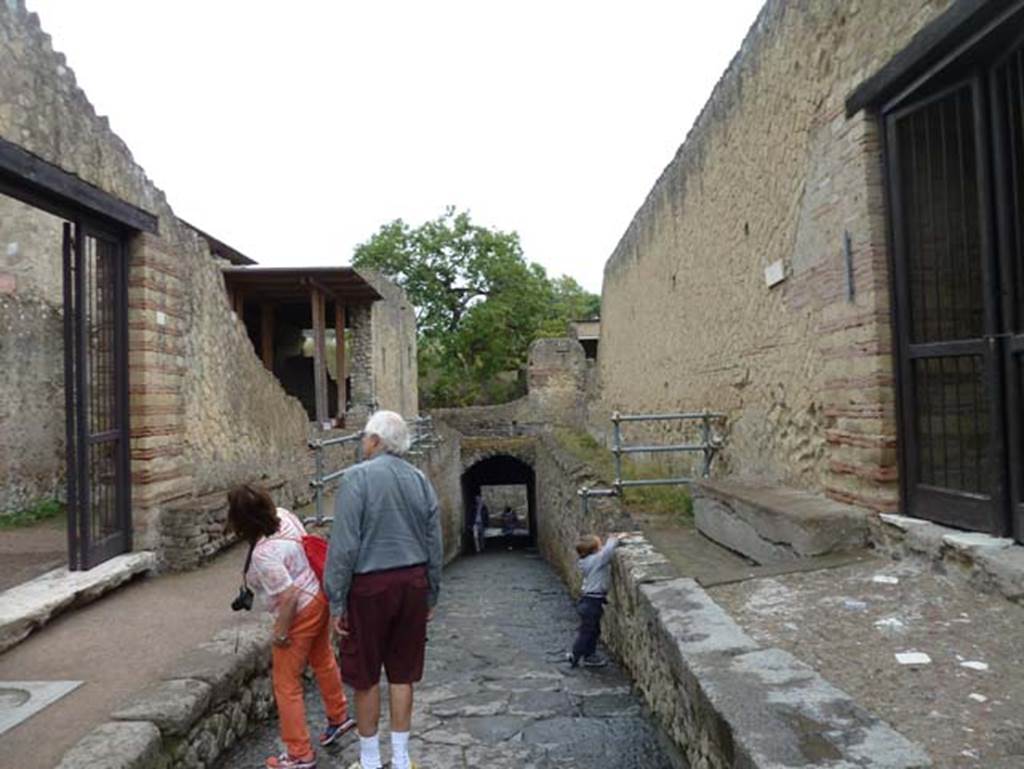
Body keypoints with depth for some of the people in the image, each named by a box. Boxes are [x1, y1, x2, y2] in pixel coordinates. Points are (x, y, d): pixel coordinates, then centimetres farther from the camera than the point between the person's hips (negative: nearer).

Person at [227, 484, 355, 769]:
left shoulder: (264, 554, -31)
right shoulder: (283, 515, -8)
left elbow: (289, 596, -30)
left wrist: (281, 631, -16)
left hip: (301, 612, -9)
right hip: (319, 596, 10)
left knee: (286, 683, 7)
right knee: (322, 660, 28)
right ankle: (339, 717, 49)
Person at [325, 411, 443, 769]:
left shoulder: (358, 477, -12)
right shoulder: (420, 479, 4)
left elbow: (344, 545, -15)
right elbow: (435, 545, 7)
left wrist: (337, 601, -7)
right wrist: (431, 594, 17)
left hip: (371, 585, -4)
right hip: (413, 582, 5)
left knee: (366, 677, 11)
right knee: (402, 674, 15)